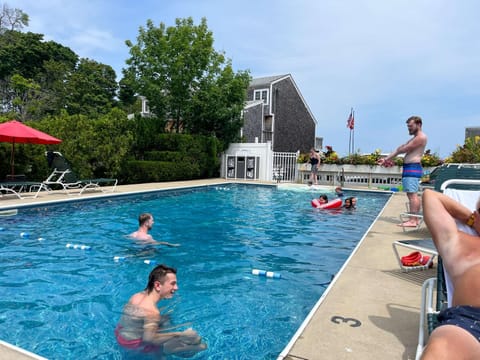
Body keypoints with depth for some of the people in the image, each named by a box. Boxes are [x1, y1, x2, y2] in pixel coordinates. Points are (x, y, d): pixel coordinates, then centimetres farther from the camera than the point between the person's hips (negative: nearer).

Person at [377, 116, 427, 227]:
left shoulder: (421, 137, -8)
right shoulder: (414, 138, 25)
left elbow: (403, 149, -12)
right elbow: (399, 149, 19)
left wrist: (388, 159, 4)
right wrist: (386, 159, 11)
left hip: (412, 168, -11)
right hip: (409, 168, 11)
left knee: (412, 194, -13)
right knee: (413, 194, 11)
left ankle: (412, 221, -14)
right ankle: (415, 219, 15)